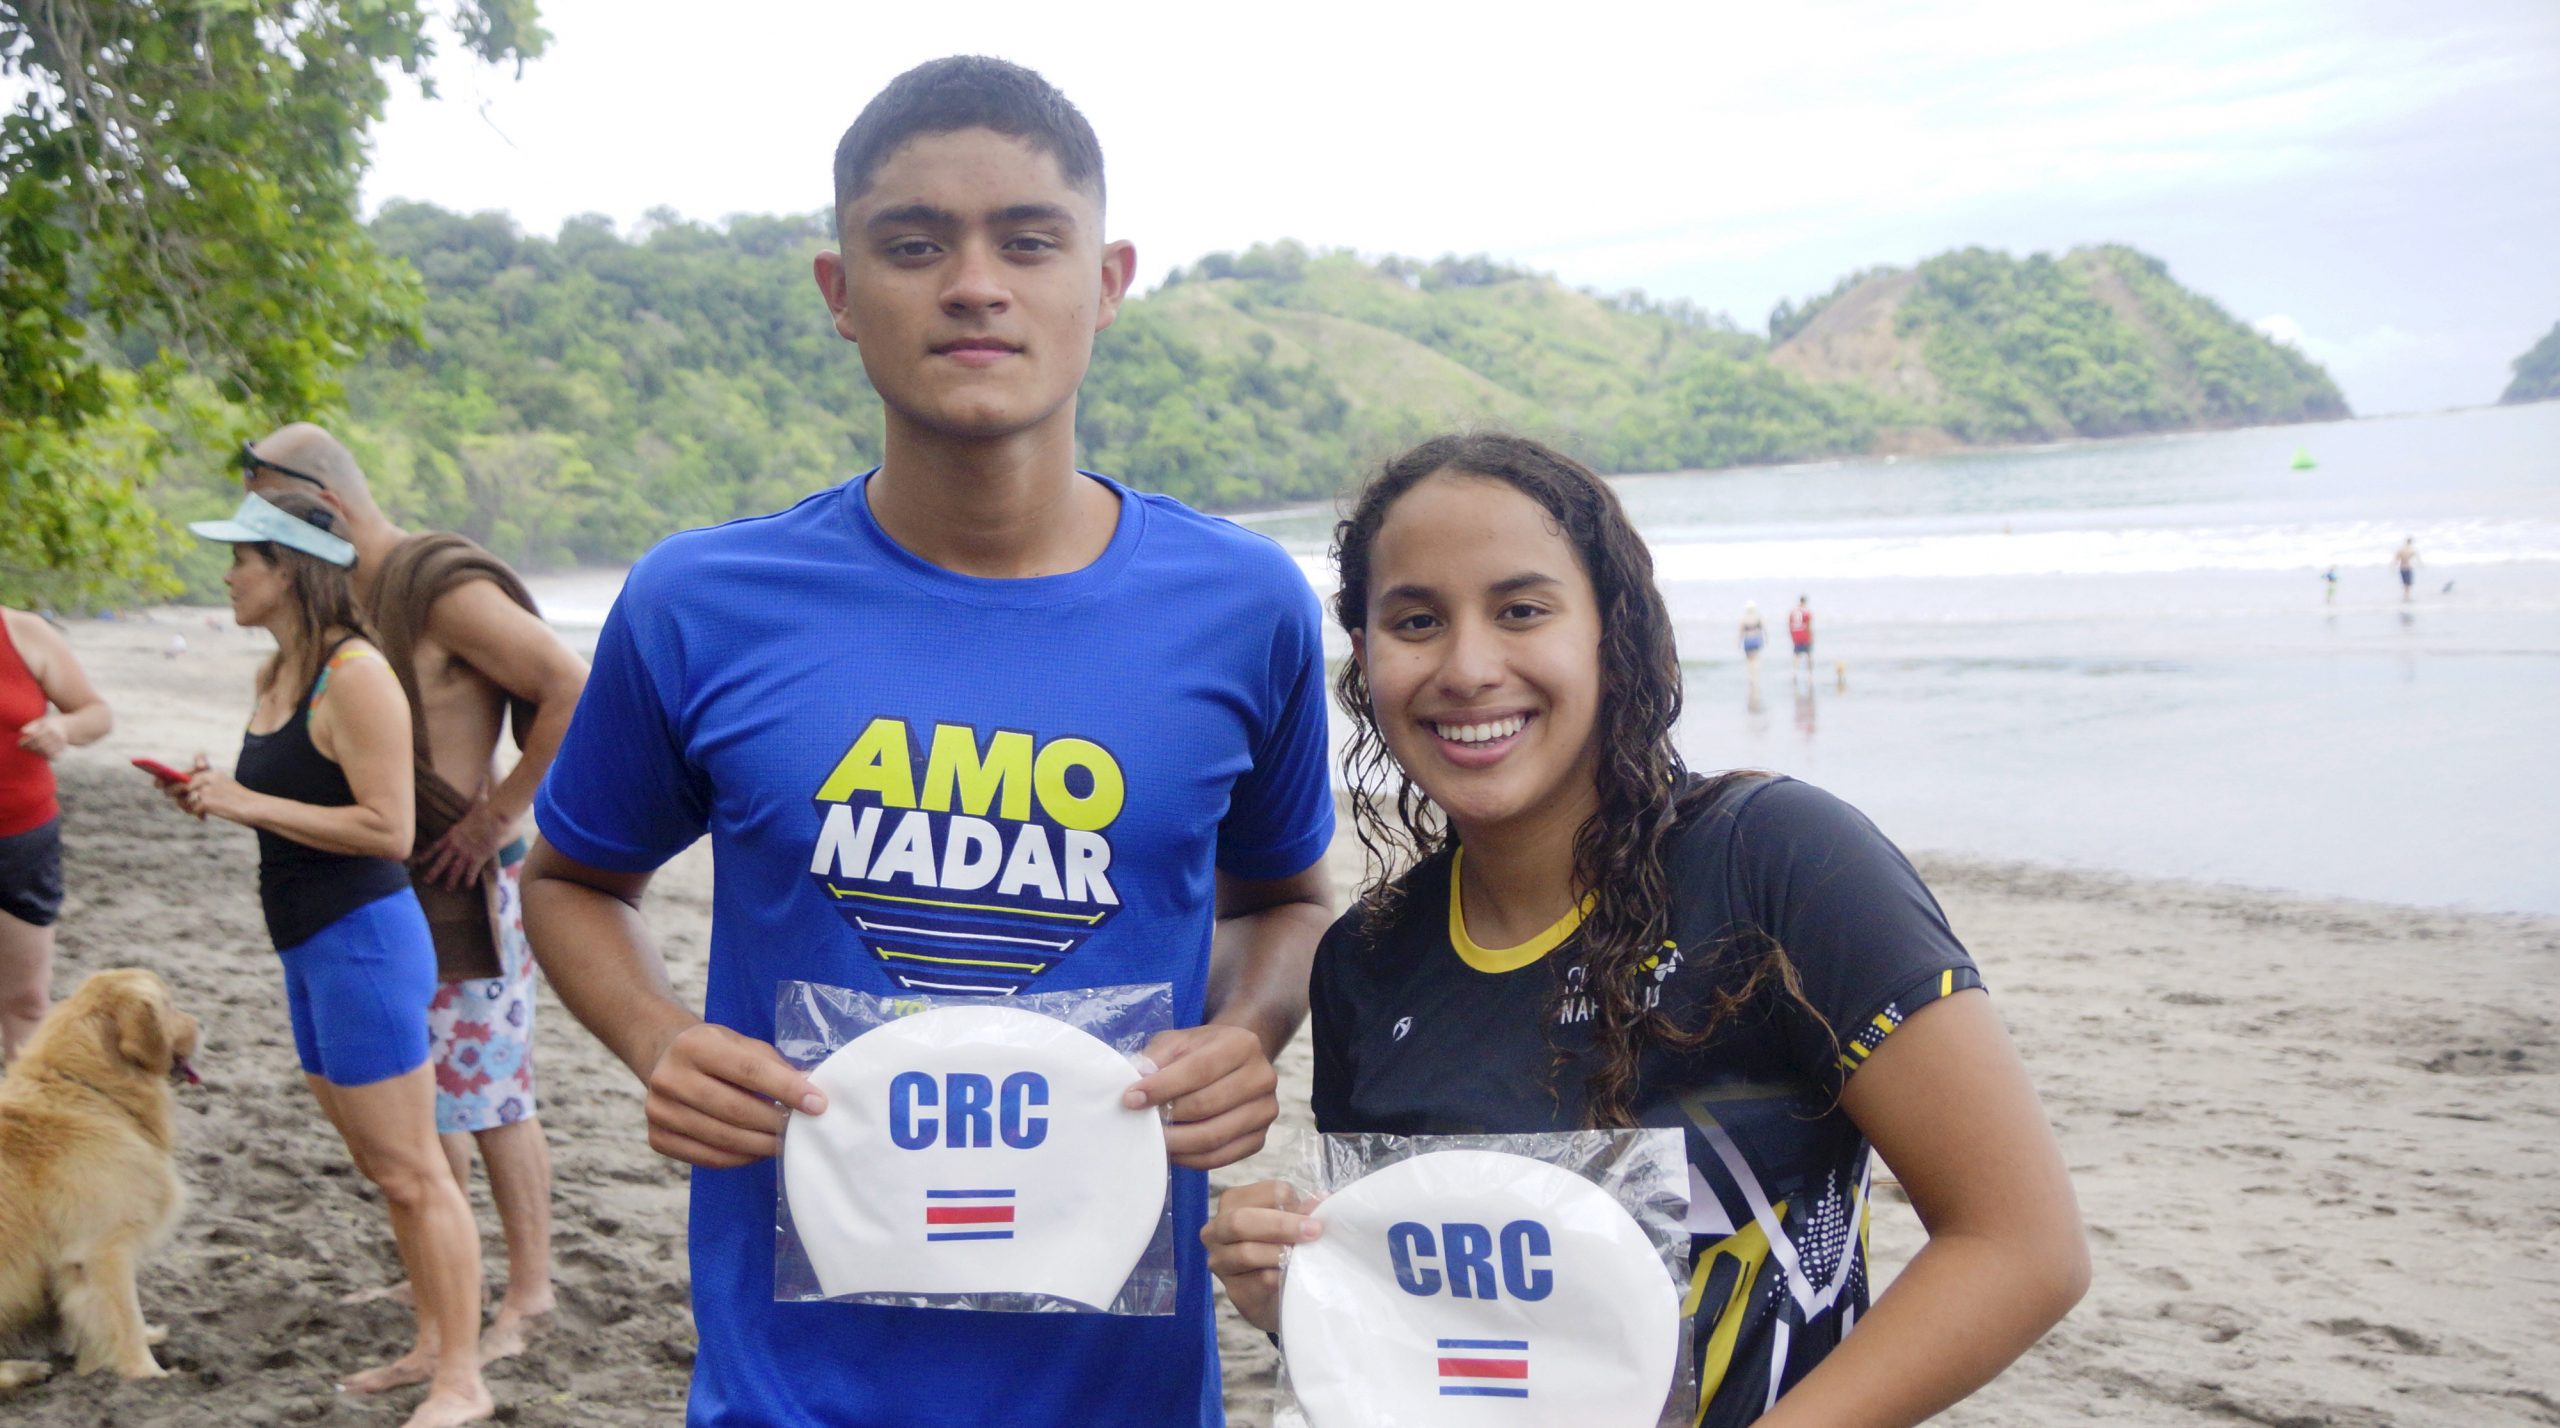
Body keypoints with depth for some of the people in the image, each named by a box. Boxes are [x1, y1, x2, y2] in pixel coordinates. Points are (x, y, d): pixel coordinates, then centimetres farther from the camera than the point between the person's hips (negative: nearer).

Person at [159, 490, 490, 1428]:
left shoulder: (355, 675, -17)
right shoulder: (274, 674, 12)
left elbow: (388, 829, -21)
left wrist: (252, 804, -19)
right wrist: (223, 797, 5)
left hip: (364, 938, -10)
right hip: (311, 947, 10)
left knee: (410, 1173, -3)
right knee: (382, 1166, 17)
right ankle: (432, 1346, 29)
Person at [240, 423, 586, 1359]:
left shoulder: (445, 590, -18)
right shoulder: (350, 599, 10)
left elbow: (573, 690, -22)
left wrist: (499, 813, -18)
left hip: (463, 885, -9)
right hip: (388, 886, 9)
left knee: (486, 1092, -2)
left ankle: (529, 1292, 10)